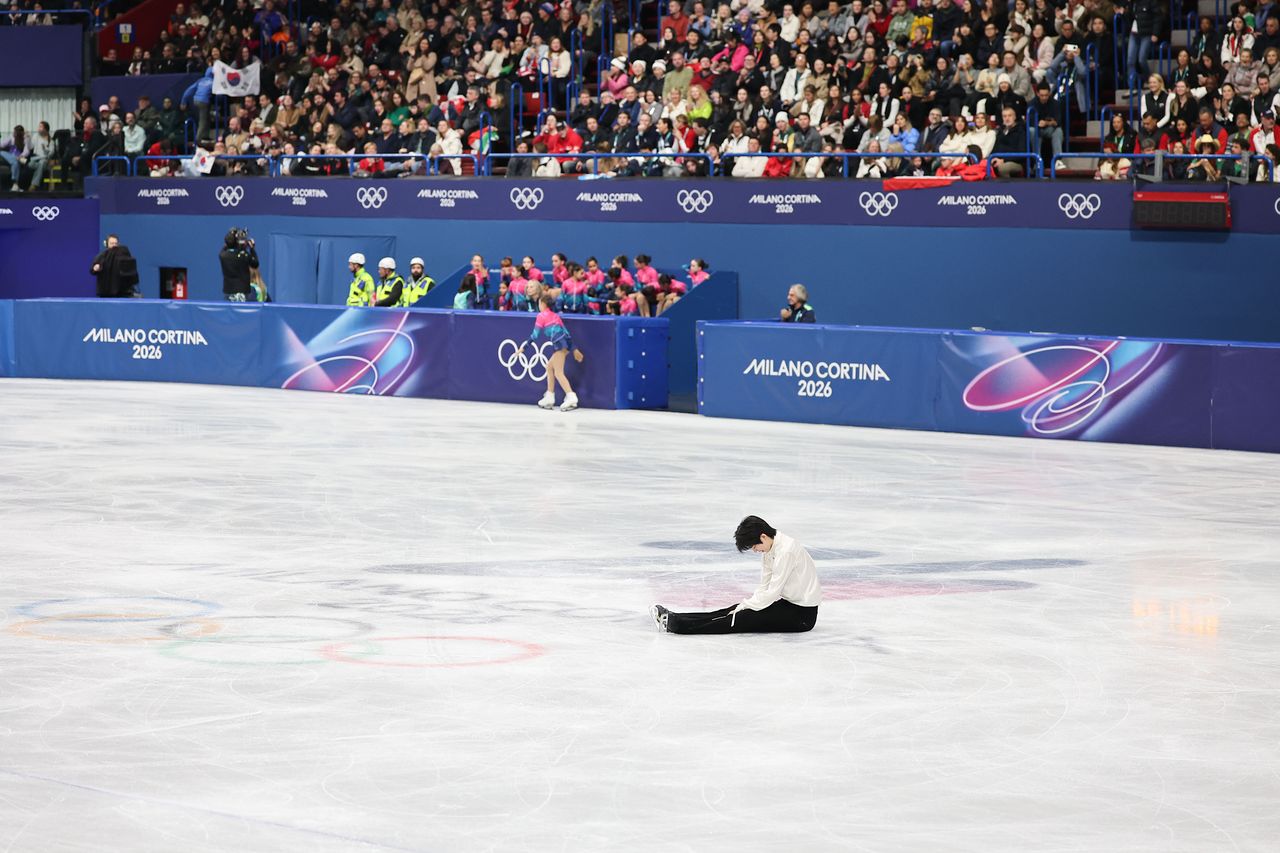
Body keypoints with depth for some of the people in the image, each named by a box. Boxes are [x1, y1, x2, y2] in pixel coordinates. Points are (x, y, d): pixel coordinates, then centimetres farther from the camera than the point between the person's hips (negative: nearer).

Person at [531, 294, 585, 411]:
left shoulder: (541, 316, 4)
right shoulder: (555, 315, 25)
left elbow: (535, 335, 1)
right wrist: (574, 349, 25)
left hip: (559, 343, -8)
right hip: (566, 343, 8)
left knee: (558, 373, -9)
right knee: (549, 366, 20)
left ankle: (571, 397, -25)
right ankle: (549, 399, 20)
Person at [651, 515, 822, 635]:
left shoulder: (786, 551, -22)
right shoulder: (769, 549, 8)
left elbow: (773, 592, -21)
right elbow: (764, 587, 10)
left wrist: (745, 606, -13)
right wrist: (745, 605, -4)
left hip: (802, 614, -9)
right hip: (788, 602, 9)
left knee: (742, 618, -17)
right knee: (737, 610, -2)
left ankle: (673, 623, -24)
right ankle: (673, 619, -6)